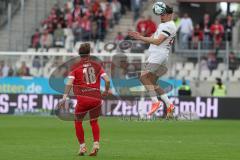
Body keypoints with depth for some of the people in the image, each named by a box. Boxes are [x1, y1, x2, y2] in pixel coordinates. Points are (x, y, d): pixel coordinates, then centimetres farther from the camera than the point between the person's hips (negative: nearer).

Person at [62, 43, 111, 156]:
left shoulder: (75, 67, 3)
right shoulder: (96, 66, 9)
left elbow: (69, 83, -9)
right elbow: (107, 80, 3)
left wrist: (65, 96, -12)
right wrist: (106, 91, 20)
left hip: (83, 99, -2)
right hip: (96, 98, 2)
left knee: (78, 122, 16)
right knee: (94, 122, 18)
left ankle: (82, 147, 12)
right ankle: (96, 144, 1)